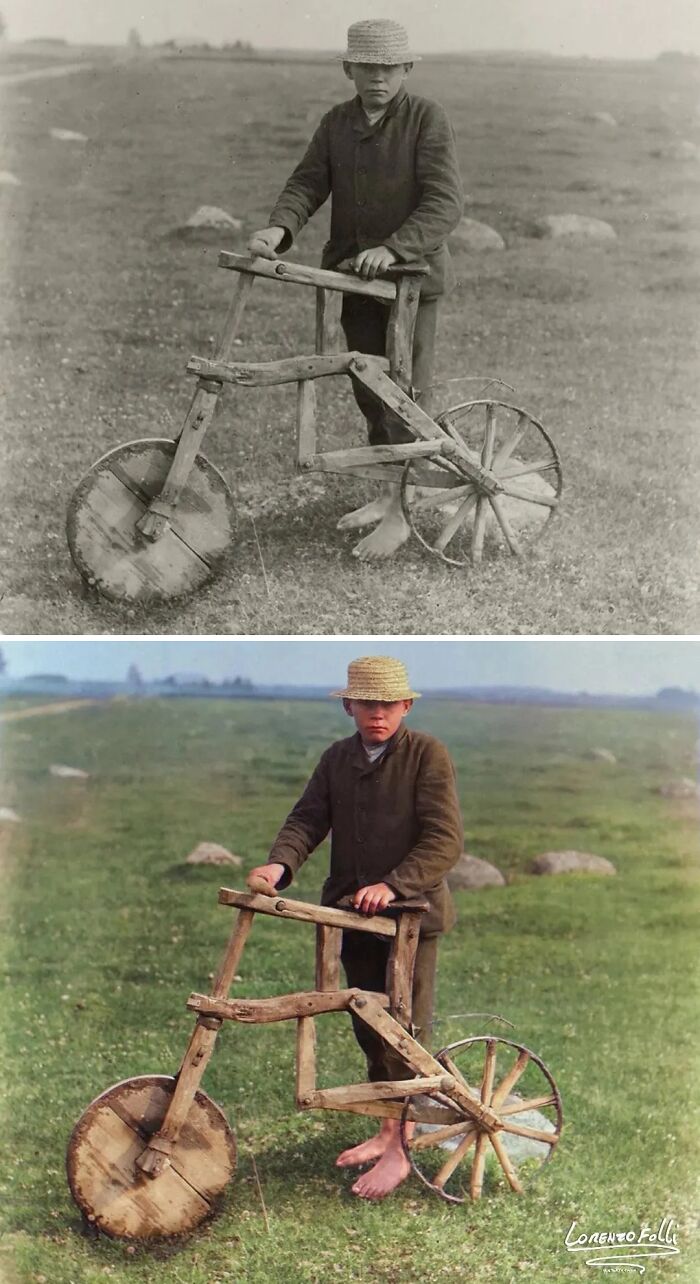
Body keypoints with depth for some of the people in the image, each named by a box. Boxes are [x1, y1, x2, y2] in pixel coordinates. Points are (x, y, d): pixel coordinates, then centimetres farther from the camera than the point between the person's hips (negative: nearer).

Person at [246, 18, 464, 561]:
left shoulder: (427, 117, -9)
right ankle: (388, 493, 27)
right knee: (368, 389, 12)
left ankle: (401, 516, 2)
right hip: (355, 274, 6)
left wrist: (394, 248, -30)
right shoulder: (337, 122, 8)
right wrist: (278, 228, -20)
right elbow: (307, 183, 1)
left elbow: (445, 201, -17)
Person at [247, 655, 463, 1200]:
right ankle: (386, 1132, 28)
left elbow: (444, 839, -15)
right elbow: (308, 818, 1)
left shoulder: (428, 754, -8)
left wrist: (392, 885, -26)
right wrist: (280, 863, -19)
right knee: (369, 1030, 14)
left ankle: (401, 1151, 6)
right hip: (354, 913, 6)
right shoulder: (337, 758, 9)